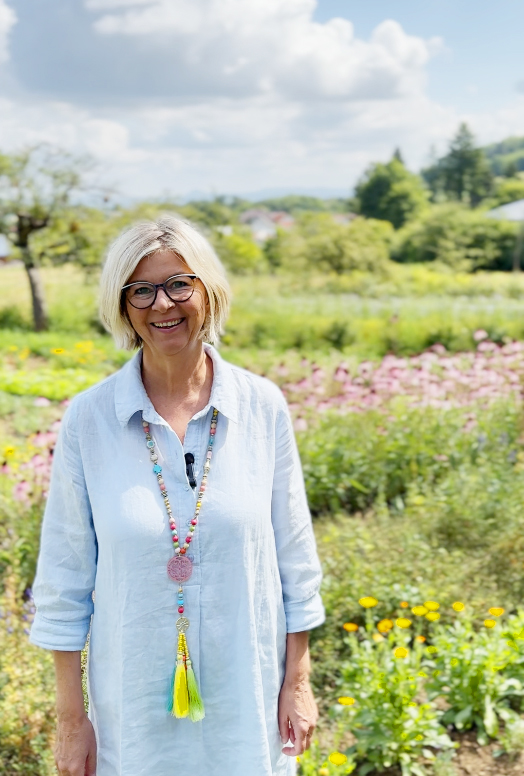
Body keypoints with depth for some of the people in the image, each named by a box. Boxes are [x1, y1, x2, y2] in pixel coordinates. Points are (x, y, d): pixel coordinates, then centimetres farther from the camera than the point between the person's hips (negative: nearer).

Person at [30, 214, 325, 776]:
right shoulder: (89, 418, -10)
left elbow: (293, 553, 0)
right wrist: (70, 716, -1)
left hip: (247, 688, 1)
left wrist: (297, 682, 3)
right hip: (134, 697, 0)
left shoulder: (262, 407, -7)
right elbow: (65, 574, -3)